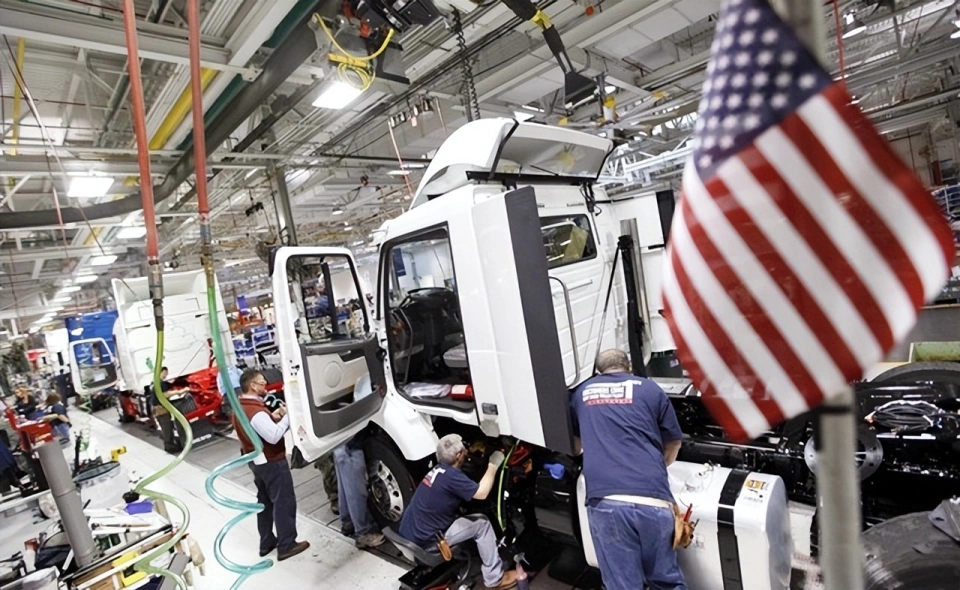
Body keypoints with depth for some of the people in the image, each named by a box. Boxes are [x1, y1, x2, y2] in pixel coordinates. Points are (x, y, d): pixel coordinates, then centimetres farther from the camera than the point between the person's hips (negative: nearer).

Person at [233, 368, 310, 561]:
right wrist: (287, 416, -22)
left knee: (265, 501, 19)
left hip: (256, 461, 10)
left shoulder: (239, 407, 4)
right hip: (271, 462, -10)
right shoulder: (256, 411, -27)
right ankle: (286, 546, 6)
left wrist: (272, 417, 0)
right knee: (284, 502, -1)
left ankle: (266, 542, 29)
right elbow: (274, 436, -31)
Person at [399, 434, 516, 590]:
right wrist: (493, 465, -9)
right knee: (482, 524, -2)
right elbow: (481, 493, -18)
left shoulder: (439, 469, 6)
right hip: (423, 541, -9)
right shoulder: (451, 475, -21)